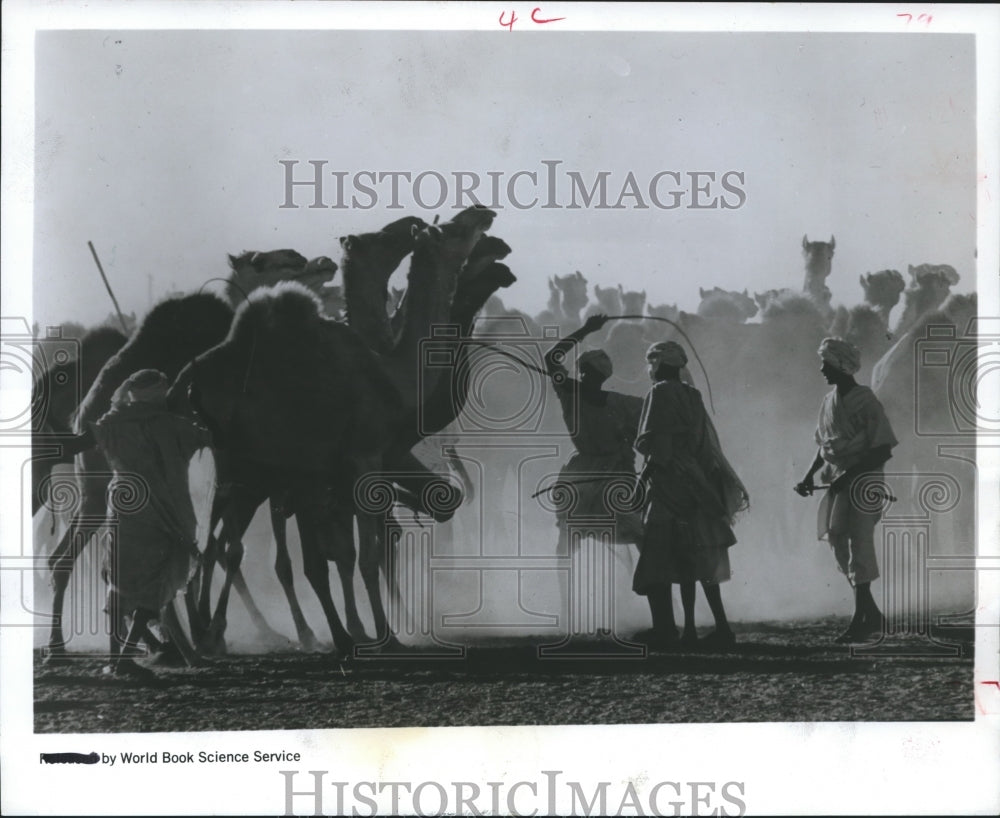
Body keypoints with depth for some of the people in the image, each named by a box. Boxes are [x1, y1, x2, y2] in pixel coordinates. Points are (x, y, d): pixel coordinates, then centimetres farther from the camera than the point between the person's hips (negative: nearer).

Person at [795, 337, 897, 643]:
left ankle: (860, 619, -1)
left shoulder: (866, 402, -14)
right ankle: (871, 614, 20)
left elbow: (883, 451, -15)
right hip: (839, 481, 8)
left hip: (862, 481, -8)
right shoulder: (829, 401, 8)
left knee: (859, 545, -7)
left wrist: (847, 476, -19)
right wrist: (809, 476, 6)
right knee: (839, 542, 9)